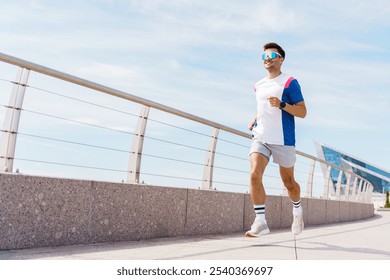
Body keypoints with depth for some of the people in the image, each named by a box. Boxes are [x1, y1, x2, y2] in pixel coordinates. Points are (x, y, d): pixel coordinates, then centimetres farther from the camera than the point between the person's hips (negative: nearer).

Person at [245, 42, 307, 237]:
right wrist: (254, 121, 13)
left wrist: (282, 105, -23)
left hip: (282, 140, -4)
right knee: (254, 175, -16)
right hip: (260, 137, 4)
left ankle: (297, 211, 38)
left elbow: (302, 112, -7)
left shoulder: (289, 82, -3)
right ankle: (260, 222, -11)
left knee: (288, 181, 9)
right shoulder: (259, 86, 16)